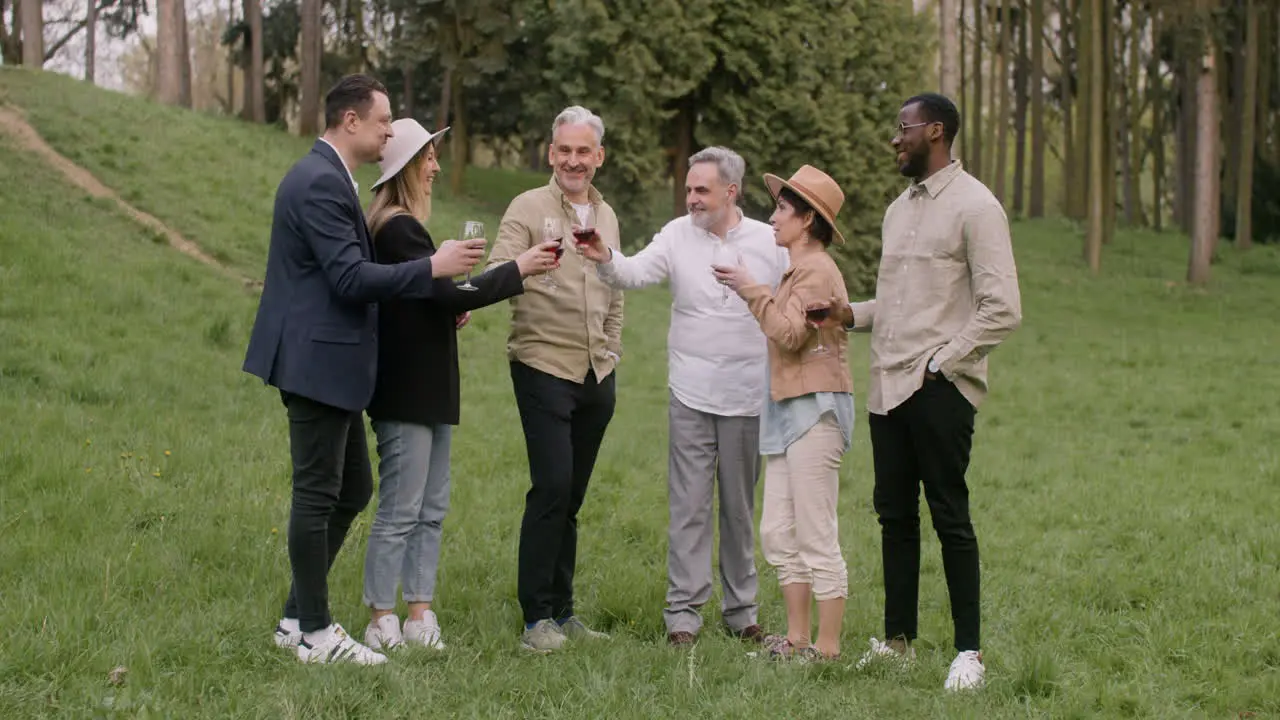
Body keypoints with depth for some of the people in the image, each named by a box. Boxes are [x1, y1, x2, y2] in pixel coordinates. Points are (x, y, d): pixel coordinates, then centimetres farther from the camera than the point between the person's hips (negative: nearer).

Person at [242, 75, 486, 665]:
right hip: (317, 362, -11)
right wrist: (432, 268, -18)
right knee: (318, 496, -2)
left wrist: (433, 300, 16)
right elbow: (351, 279, -23)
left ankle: (299, 618, 22)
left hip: (329, 364, 11)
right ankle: (316, 634, 6)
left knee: (352, 491, 16)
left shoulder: (327, 177, 16)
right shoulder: (321, 183, -17)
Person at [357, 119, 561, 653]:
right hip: (406, 391, -10)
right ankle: (383, 623, 0)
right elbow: (451, 292, -20)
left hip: (426, 388, 10)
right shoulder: (397, 229, -16)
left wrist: (450, 309, 4)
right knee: (400, 513, -5)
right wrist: (518, 270, -12)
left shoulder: (397, 226, 16)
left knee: (431, 510, 11)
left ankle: (420, 617, 15)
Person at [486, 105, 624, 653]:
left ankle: (561, 610, 15)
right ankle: (536, 617, -5)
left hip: (597, 374, 5)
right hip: (544, 366, -5)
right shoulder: (528, 208, -3)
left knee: (572, 495, 9)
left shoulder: (606, 216, 15)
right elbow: (497, 274, -12)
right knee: (552, 488, -12)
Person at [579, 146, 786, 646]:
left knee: (740, 507, 11)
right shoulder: (677, 235, 1)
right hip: (691, 396, -1)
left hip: (748, 398, 1)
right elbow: (637, 273, -14)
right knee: (688, 506, -2)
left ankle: (741, 609, 21)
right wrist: (606, 260, -34)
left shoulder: (770, 242, 3)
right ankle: (683, 610, 4)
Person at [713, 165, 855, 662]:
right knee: (778, 533, 11)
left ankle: (827, 648, -3)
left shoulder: (817, 269, -11)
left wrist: (753, 292, -12)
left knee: (816, 538, -7)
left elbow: (790, 335, -19)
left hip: (815, 410, -10)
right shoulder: (799, 270, 19)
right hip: (788, 409, 10)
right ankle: (796, 639, 17)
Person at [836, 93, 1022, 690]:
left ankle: (969, 652, 1)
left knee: (949, 517, -5)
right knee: (894, 514, 10)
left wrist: (942, 362, -14)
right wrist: (851, 315, 6)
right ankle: (898, 641, 18)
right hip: (889, 387, 8)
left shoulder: (974, 207, -8)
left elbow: (1002, 309, -13)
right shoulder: (900, 208, 18)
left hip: (939, 388, -8)